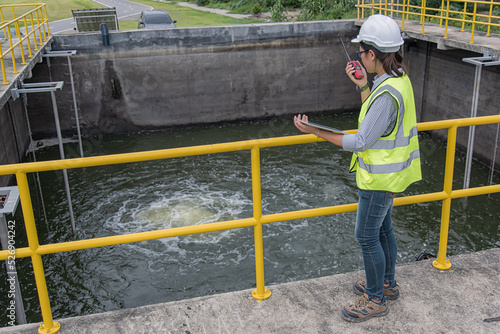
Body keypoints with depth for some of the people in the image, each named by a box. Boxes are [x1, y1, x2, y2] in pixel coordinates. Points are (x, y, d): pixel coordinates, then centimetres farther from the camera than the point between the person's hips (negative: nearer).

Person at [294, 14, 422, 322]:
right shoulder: (398, 79, 2)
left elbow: (362, 142, -24)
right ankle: (387, 283, 41)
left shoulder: (387, 92, -29)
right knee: (382, 228, 23)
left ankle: (376, 300, 20)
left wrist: (315, 132, -20)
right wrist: (363, 86, 11)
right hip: (388, 172, 10)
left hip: (380, 178, -10)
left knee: (367, 237, 4)